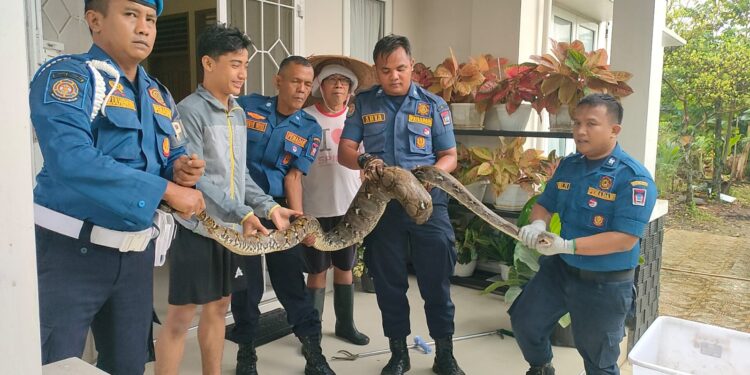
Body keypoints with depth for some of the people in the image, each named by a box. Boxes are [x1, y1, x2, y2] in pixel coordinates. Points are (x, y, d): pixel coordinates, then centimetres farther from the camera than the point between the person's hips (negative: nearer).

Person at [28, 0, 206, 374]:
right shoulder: (66, 75, -12)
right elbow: (71, 160, -27)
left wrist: (181, 169, -10)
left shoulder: (159, 95, 10)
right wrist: (167, 188, -25)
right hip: (71, 250, -6)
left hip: (136, 252, 7)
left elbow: (173, 156, 15)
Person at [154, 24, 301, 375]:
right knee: (181, 316, 0)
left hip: (230, 228, 7)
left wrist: (270, 207, 2)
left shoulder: (239, 113, 10)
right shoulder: (190, 111, -12)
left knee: (218, 307, 17)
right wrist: (243, 213, -24)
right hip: (196, 227, -7)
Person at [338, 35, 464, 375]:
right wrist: (363, 160, -22)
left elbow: (449, 156, 3)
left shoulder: (434, 105, 2)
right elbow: (344, 151, 1)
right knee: (388, 282, 12)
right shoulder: (364, 103, 4)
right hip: (382, 204, 1)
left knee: (436, 281, 5)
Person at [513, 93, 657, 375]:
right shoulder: (568, 165, 1)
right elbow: (544, 204, 10)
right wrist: (537, 224, -14)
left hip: (605, 284, -6)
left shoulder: (633, 177, -21)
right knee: (524, 322, 17)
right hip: (559, 269, 6)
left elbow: (625, 239, -27)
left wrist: (568, 246, -33)